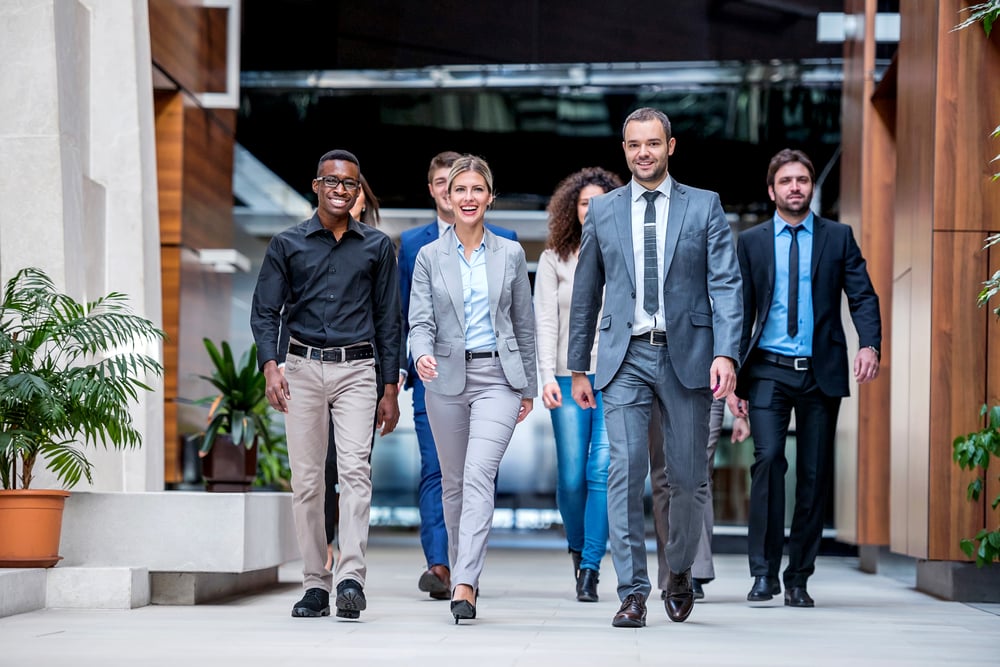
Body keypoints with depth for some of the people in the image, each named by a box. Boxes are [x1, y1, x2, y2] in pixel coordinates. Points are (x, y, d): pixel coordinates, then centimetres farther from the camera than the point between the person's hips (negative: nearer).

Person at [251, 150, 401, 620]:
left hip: (356, 370, -1)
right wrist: (270, 366, -11)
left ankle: (351, 577, -23)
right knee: (306, 479, 1)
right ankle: (315, 585, 6)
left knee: (355, 469, -16)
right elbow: (264, 312, 6)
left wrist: (390, 390, 7)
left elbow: (388, 320, 11)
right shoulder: (287, 245, 8)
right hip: (303, 368, 1)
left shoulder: (377, 247, 10)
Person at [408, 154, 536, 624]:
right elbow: (420, 320, -3)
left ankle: (464, 585, -24)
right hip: (447, 378, 2)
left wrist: (528, 386, 12)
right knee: (453, 481, 11)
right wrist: (422, 355, -25)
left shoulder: (510, 254, 5)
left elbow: (523, 324, 11)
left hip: (497, 377, -2)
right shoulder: (430, 257, 4)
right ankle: (461, 570, 29)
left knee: (479, 474, -17)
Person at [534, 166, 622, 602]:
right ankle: (577, 546, 27)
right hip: (570, 377, 1)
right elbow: (545, 321, 4)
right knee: (571, 476, -1)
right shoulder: (554, 259, 9)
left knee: (602, 471, -11)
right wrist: (547, 377, -7)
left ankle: (590, 568, -6)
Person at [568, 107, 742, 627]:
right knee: (625, 470, -10)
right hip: (625, 356, 1)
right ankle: (632, 593, -6)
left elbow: (726, 285, -1)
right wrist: (578, 368, 14)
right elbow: (585, 295, 15)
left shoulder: (704, 207, 6)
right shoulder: (603, 211, 10)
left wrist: (726, 353, -14)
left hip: (686, 355, 0)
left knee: (688, 477, 4)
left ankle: (679, 571, 29)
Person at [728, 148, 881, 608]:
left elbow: (863, 296, 0)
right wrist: (733, 378, 2)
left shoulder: (838, 238, 8)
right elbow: (741, 312, 8)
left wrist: (870, 344, -19)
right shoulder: (751, 242, 8)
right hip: (769, 371, -1)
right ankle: (764, 572, -11)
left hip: (822, 373, 1)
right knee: (768, 459, -17)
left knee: (815, 474, 2)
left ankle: (798, 578, 12)